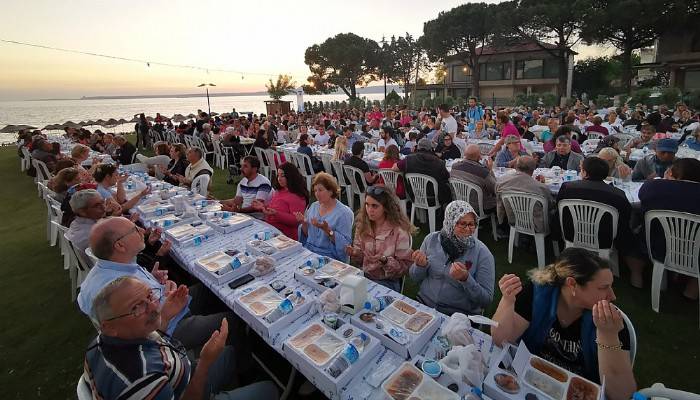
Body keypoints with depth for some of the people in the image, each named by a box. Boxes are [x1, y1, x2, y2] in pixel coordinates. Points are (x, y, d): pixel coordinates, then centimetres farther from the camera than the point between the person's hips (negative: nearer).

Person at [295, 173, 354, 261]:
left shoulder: (344, 212, -11)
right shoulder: (314, 206, 9)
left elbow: (345, 243, -16)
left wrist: (327, 230, -26)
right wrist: (304, 224, -4)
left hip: (328, 257, -5)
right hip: (307, 251, 6)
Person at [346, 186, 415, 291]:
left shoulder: (399, 231, -15)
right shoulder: (362, 225, 0)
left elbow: (404, 266, -8)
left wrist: (385, 260, -25)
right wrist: (355, 253, -11)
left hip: (387, 282, -4)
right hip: (364, 277, 5)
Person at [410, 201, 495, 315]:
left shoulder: (482, 253, -10)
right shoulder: (431, 239, -2)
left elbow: (487, 300, -9)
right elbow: (415, 278, 7)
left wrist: (465, 279, -25)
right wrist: (421, 266, -15)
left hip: (460, 315, -1)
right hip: (424, 305, 2)